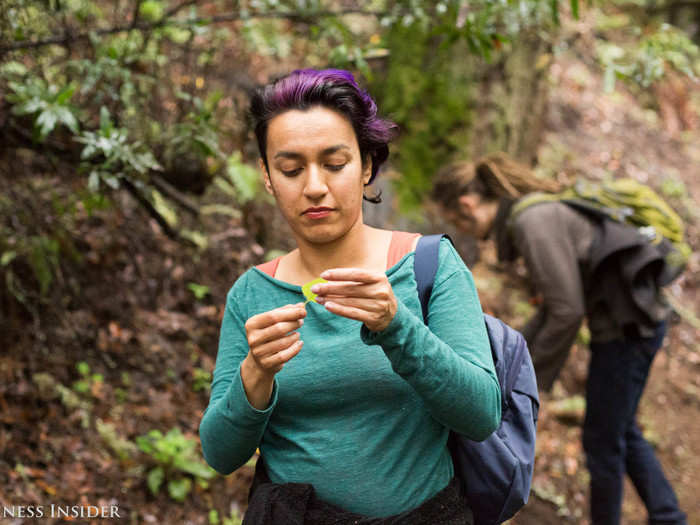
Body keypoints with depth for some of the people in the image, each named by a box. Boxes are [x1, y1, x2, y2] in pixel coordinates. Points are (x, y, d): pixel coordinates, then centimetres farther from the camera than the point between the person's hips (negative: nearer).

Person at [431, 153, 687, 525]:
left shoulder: (533, 223, -21)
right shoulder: (530, 213, 9)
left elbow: (567, 310, -22)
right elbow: (557, 299, 16)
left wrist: (536, 376, -10)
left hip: (627, 324, -10)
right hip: (637, 321, 10)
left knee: (602, 440, 8)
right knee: (621, 430, 23)